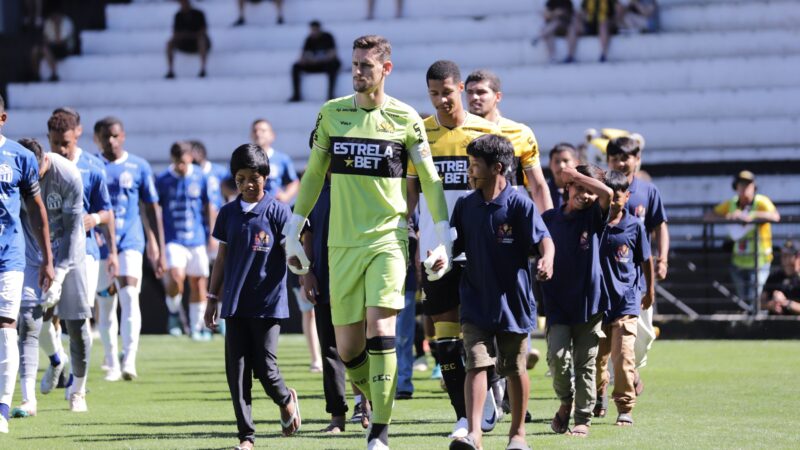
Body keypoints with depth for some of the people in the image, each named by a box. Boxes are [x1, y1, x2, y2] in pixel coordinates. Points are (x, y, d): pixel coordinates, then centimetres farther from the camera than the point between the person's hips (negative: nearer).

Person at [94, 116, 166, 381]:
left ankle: (130, 361, -23)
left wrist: (159, 251, 6)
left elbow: (152, 209, 8)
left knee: (129, 297, -17)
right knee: (104, 305, 6)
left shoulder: (139, 167, 4)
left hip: (130, 243, -1)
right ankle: (111, 364, 17)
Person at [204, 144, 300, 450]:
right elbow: (222, 258, 14)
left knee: (265, 369, -6)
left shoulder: (277, 212, -3)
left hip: (268, 303, -4)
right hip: (235, 305, 4)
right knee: (237, 372, 1)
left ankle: (286, 400, 27)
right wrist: (212, 300, 14)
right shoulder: (228, 214, 9)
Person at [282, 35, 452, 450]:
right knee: (347, 347, 1)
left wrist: (444, 241, 3)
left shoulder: (405, 119, 0)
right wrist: (292, 234, 14)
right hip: (343, 244, 3)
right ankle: (377, 405, 28)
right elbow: (313, 176, 16)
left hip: (388, 239, -3)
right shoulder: (332, 113, 7)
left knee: (380, 330, -17)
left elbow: (430, 182, 6)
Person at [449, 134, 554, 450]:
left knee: (515, 369, 10)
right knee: (476, 364, -10)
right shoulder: (465, 206, 5)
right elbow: (454, 246, 12)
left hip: (512, 301, -2)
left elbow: (543, 238, -16)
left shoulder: (520, 204, -9)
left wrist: (546, 259, -36)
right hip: (476, 302, 3)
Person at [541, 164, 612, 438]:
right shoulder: (549, 218, 5)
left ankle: (583, 420, 12)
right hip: (557, 303, 1)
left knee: (585, 364, 3)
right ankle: (565, 401, 15)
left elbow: (608, 194, -18)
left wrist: (575, 173, -11)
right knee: (558, 356, -12)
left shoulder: (594, 217, 0)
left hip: (589, 302, -1)